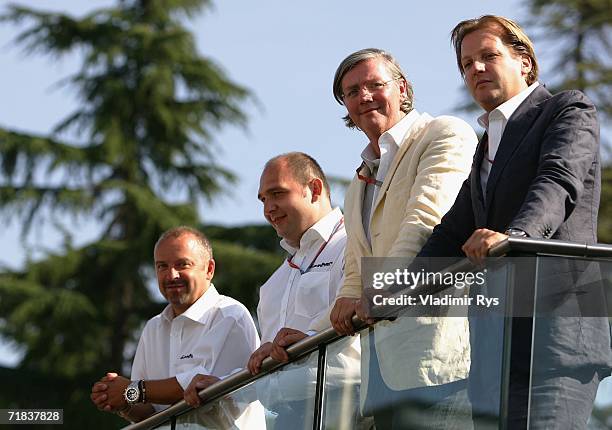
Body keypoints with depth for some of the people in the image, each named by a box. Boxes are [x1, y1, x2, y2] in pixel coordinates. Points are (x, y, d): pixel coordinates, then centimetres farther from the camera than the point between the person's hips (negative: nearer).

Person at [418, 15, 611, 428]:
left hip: (557, 325, -8)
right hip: (499, 332, 8)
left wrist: (514, 234, -37)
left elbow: (559, 181, -17)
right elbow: (456, 230, 24)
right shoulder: (489, 144, 29)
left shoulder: (569, 110, 3)